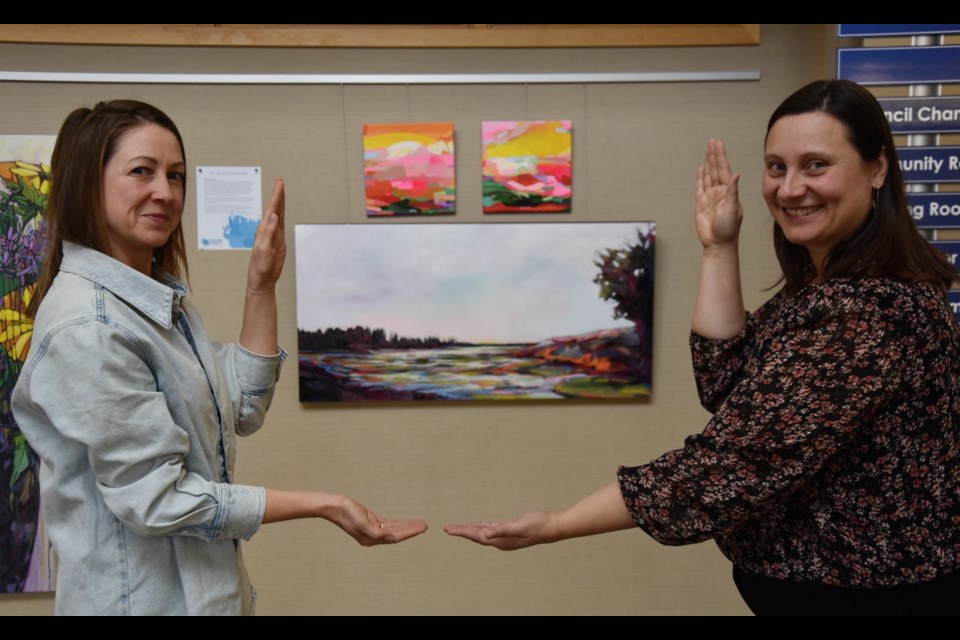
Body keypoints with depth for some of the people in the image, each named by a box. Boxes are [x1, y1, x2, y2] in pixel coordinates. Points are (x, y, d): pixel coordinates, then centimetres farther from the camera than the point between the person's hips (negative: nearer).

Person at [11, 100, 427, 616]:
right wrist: (323, 506, -20)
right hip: (141, 597, -8)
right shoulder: (86, 326, -22)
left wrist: (262, 288, -3)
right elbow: (154, 498, -23)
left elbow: (242, 411, 4)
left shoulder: (159, 296, 5)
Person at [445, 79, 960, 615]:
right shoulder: (832, 285, 4)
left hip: (866, 592, -8)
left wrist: (555, 525, -28)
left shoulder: (873, 309, -26)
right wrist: (719, 249, -8)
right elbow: (730, 385, -4)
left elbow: (738, 460, -31)